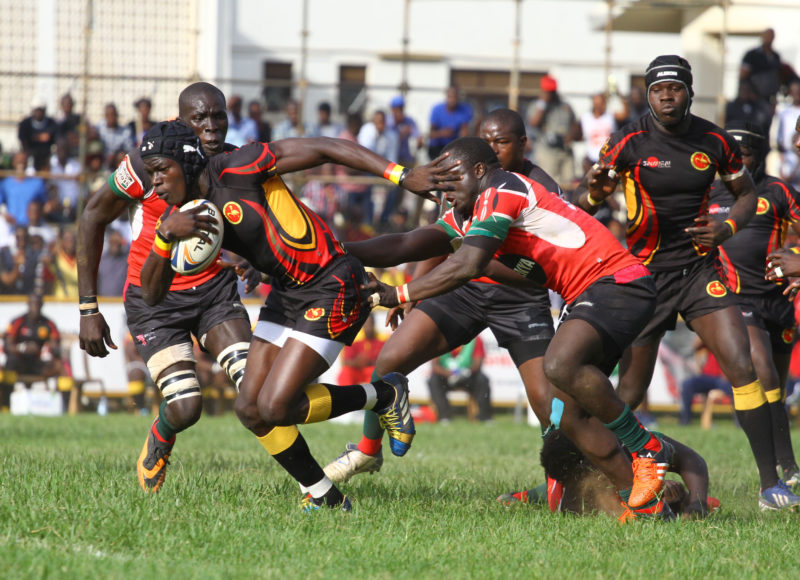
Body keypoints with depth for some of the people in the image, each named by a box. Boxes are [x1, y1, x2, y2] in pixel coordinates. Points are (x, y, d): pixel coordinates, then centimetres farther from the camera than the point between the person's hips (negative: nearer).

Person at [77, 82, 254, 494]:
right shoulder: (150, 162, -20)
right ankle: (156, 446, 19)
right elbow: (93, 218, -9)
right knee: (185, 407, -17)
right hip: (155, 300, -3)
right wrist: (88, 309, -11)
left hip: (213, 287, 3)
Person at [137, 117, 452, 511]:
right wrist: (165, 235, -23)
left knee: (275, 407, -15)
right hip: (286, 294, 8)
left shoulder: (236, 169, -18)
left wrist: (402, 176, -23)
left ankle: (384, 397, 6)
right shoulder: (183, 215, 3)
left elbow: (325, 149, -18)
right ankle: (325, 498, 15)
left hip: (332, 289, -8)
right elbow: (151, 294, -3)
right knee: (250, 409, 1)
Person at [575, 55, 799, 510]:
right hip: (646, 272, -2)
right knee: (630, 391, -1)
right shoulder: (631, 143, -8)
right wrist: (594, 193, -28)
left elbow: (747, 192, 14)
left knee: (742, 367, -13)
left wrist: (726, 229, -6)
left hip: (700, 266, 2)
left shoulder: (715, 142, -1)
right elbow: (584, 202, -4)